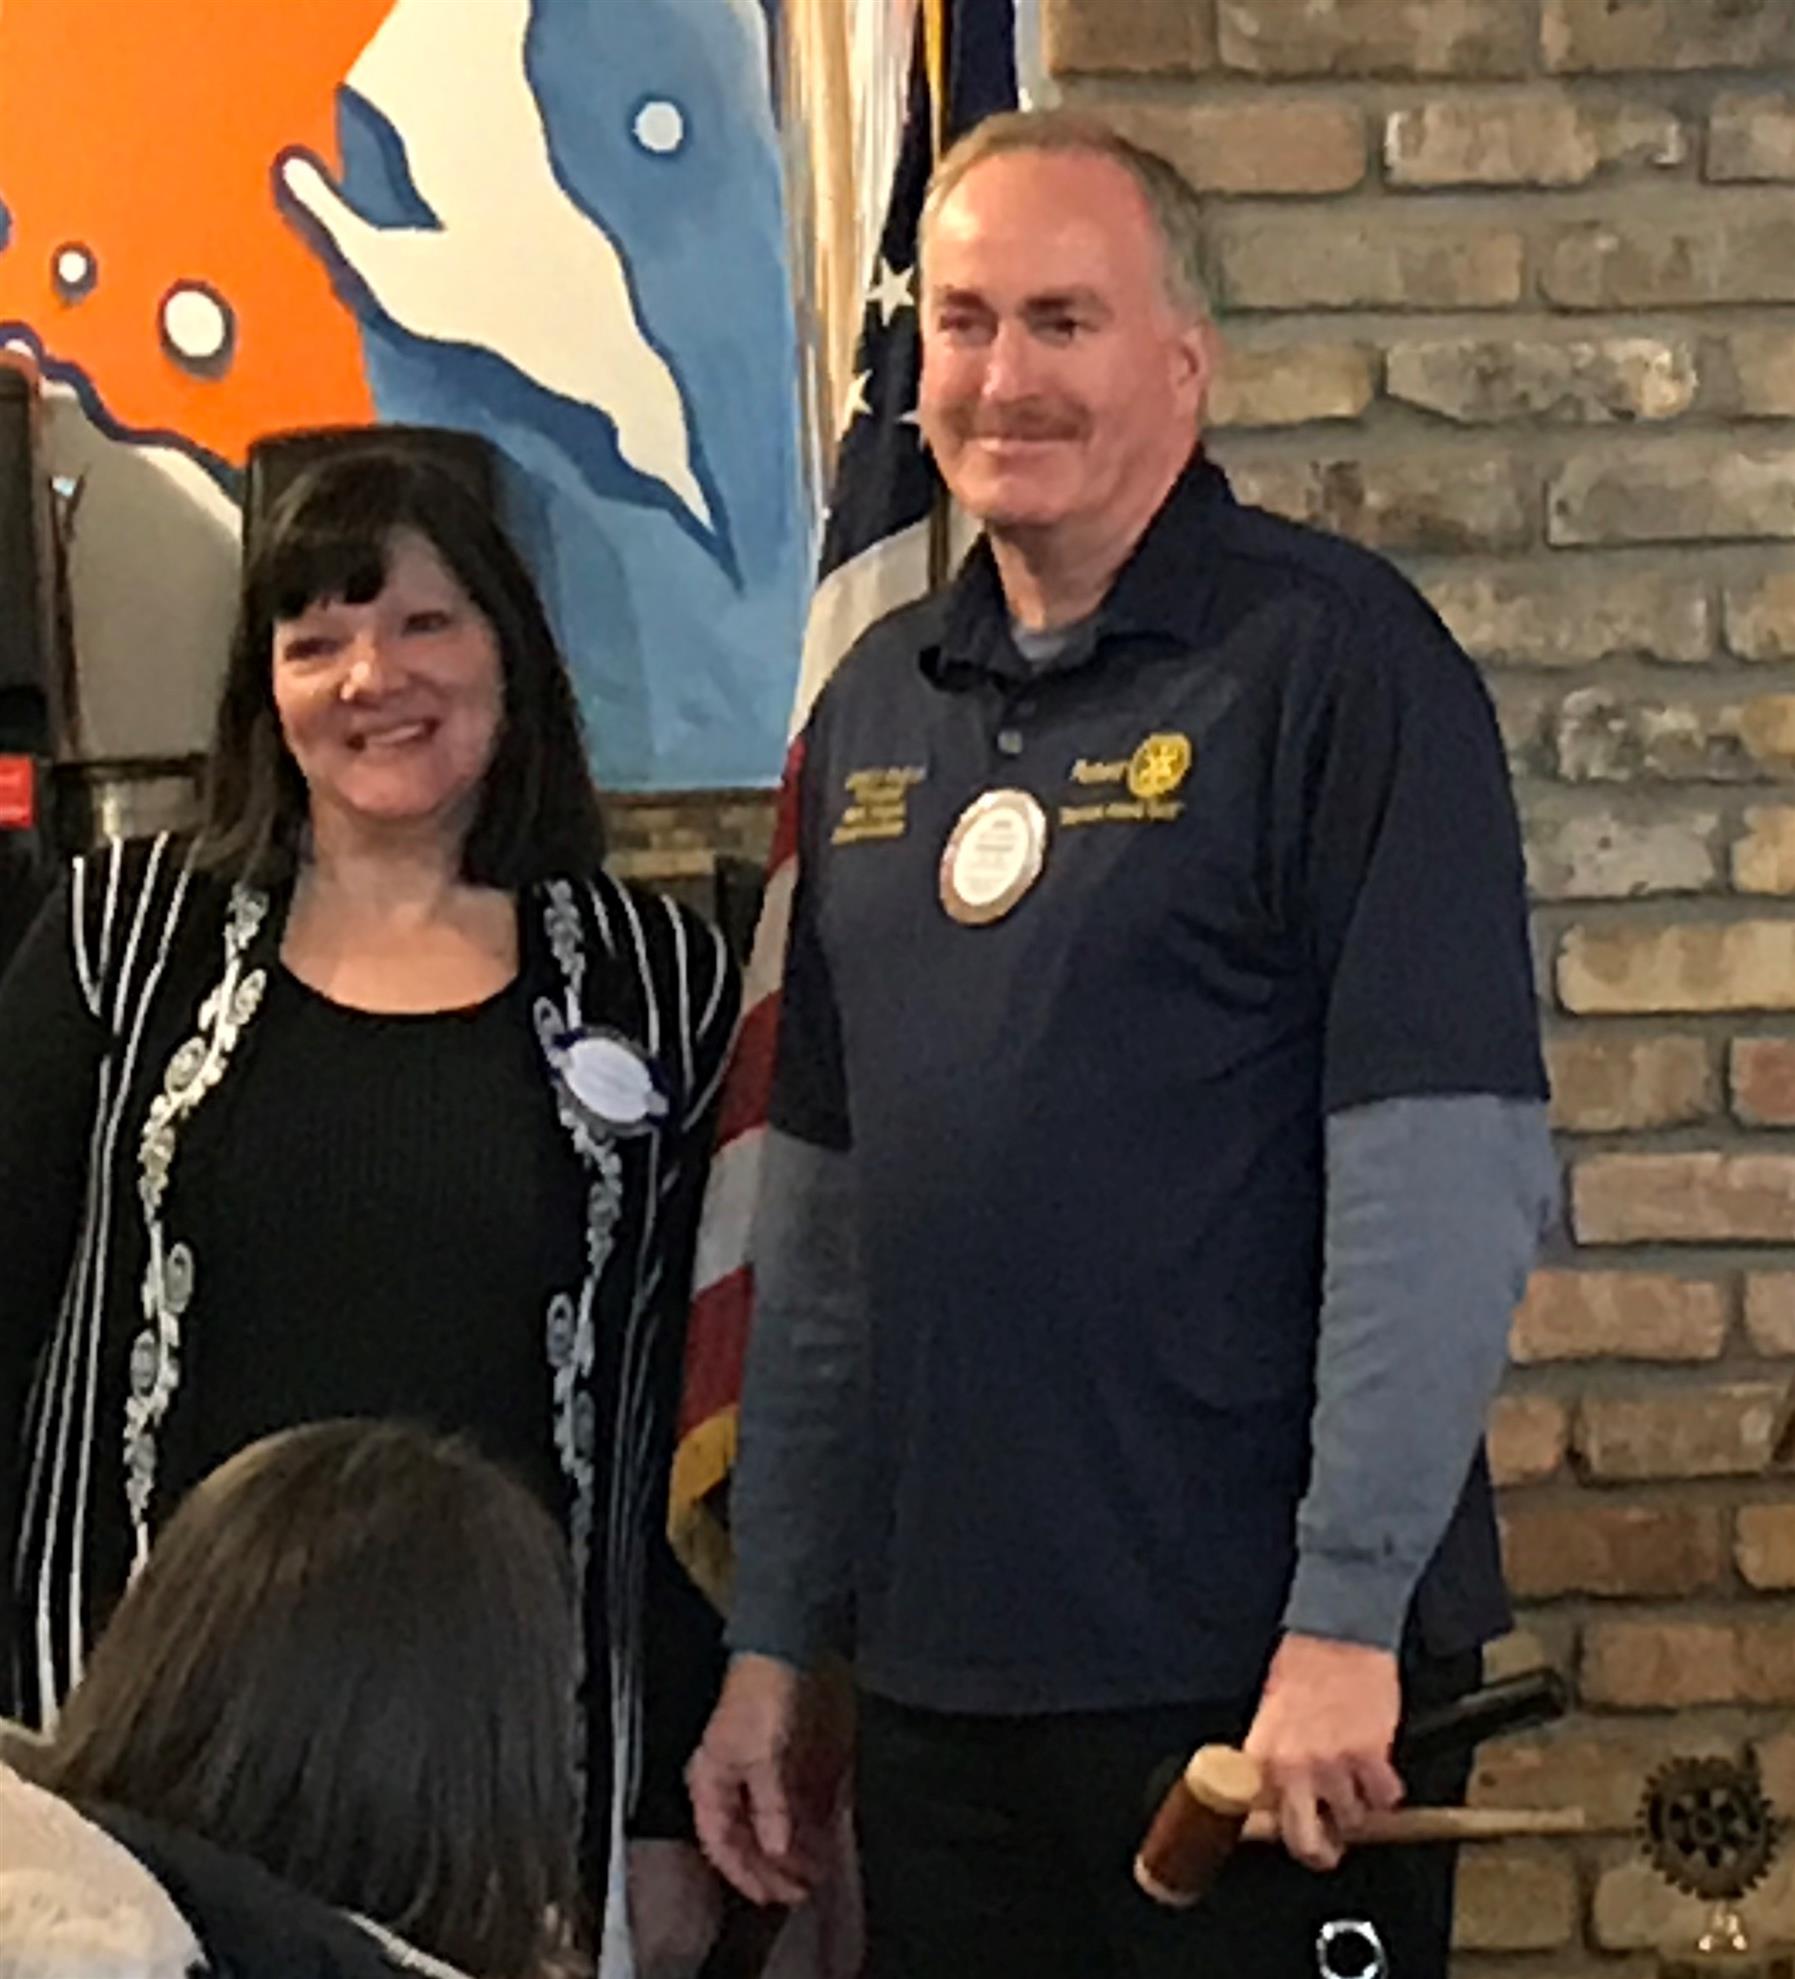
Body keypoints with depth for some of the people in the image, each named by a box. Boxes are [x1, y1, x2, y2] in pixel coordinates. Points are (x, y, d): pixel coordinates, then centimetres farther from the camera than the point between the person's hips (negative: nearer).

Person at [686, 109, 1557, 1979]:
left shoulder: (1333, 655, -8)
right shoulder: (876, 707, 11)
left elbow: (1447, 1170, -14)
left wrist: (1347, 1616, -18)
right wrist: (770, 1635, 13)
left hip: (1262, 1679, -6)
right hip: (931, 1673, 6)